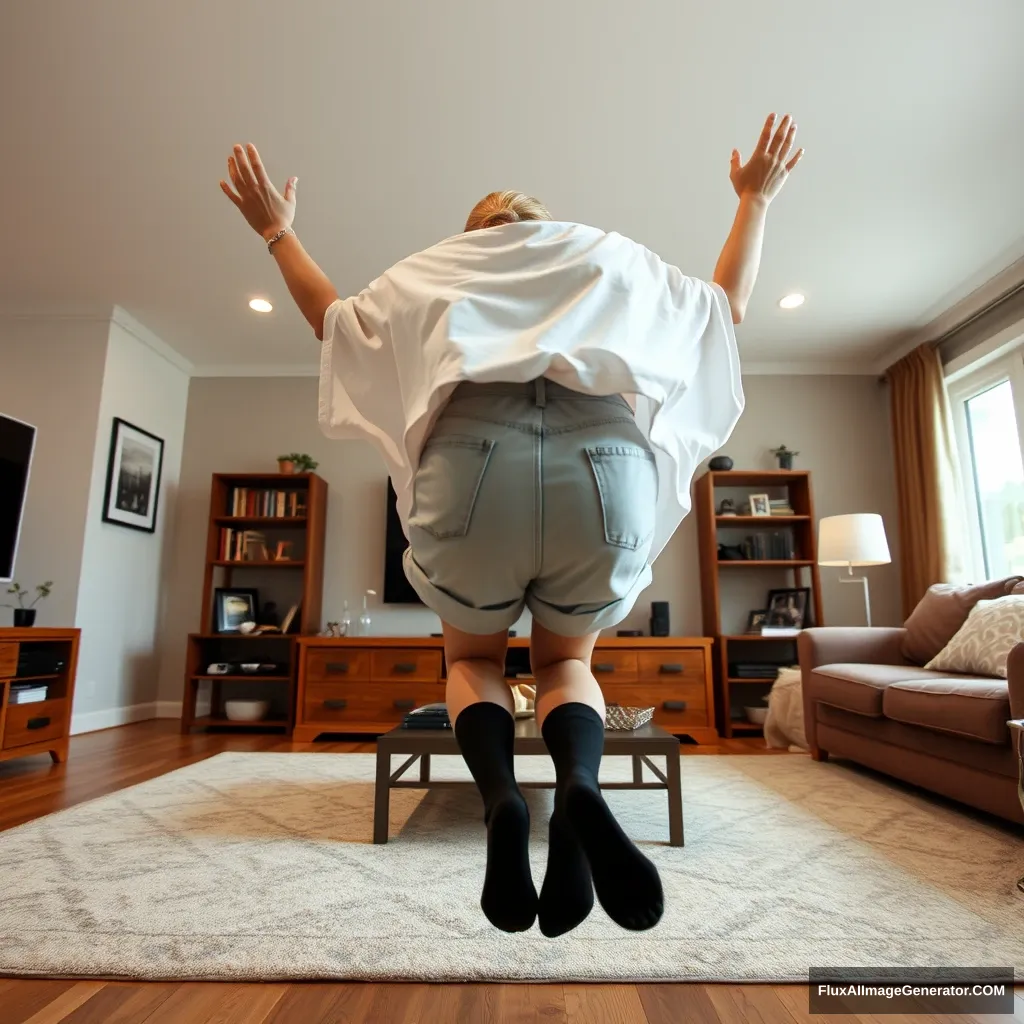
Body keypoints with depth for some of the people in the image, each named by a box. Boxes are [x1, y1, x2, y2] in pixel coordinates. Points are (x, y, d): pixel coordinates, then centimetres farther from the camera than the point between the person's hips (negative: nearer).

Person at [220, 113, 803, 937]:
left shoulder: (437, 265, 31)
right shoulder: (616, 257, 32)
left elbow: (336, 319, 42)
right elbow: (729, 304, 42)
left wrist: (279, 233, 58)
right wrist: (757, 200, 56)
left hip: (472, 464, 0)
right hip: (610, 467, 1)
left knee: (474, 658, 27)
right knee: (567, 660, 25)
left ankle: (500, 798, -3)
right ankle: (581, 787, -7)